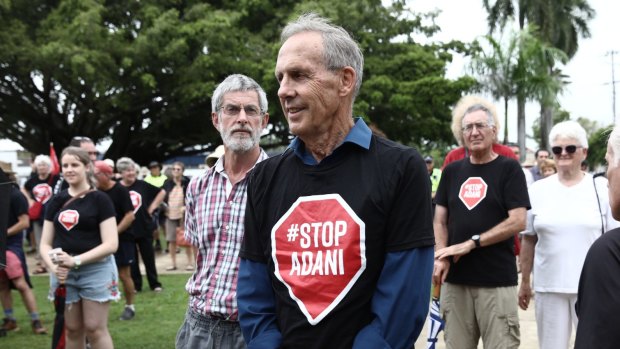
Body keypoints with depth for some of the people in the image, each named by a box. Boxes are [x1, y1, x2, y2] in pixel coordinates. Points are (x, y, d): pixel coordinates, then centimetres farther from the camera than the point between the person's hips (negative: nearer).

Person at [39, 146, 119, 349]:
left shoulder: (100, 199, -6)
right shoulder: (57, 201, 8)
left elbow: (111, 244, -12)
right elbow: (45, 243, 8)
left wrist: (76, 260, -21)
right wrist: (53, 266, -12)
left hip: (95, 269, -4)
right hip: (63, 273, 4)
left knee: (95, 329, -1)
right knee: (72, 330, 12)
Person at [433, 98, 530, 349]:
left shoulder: (509, 169, -1)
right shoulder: (452, 171, 12)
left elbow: (517, 222, -8)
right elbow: (440, 221, 11)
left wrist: (470, 244, -11)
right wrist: (440, 257, -6)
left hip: (497, 280, -4)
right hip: (455, 279, 4)